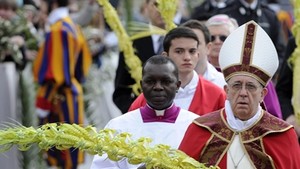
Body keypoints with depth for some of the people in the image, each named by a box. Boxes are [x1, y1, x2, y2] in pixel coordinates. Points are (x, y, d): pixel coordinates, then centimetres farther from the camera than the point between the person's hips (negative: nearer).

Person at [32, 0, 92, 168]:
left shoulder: (58, 30, -18)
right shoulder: (72, 27, 12)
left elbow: (54, 72, -21)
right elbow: (84, 60, 19)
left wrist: (43, 103, -17)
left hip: (59, 98, -10)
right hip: (71, 93, 10)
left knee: (61, 154, -5)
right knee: (68, 151, 14)